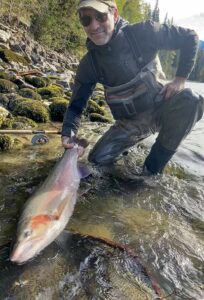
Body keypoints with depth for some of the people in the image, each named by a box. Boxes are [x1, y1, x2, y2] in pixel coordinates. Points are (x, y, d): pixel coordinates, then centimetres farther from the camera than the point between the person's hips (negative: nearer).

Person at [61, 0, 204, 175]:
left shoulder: (143, 33, -17)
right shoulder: (89, 64, -11)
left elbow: (189, 38, -7)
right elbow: (77, 104, -6)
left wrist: (181, 78, -15)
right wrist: (68, 134, -23)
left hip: (161, 109, -1)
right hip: (130, 122, 2)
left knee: (190, 100, -33)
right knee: (98, 159, -11)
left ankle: (153, 169, -16)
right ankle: (132, 139, 20)